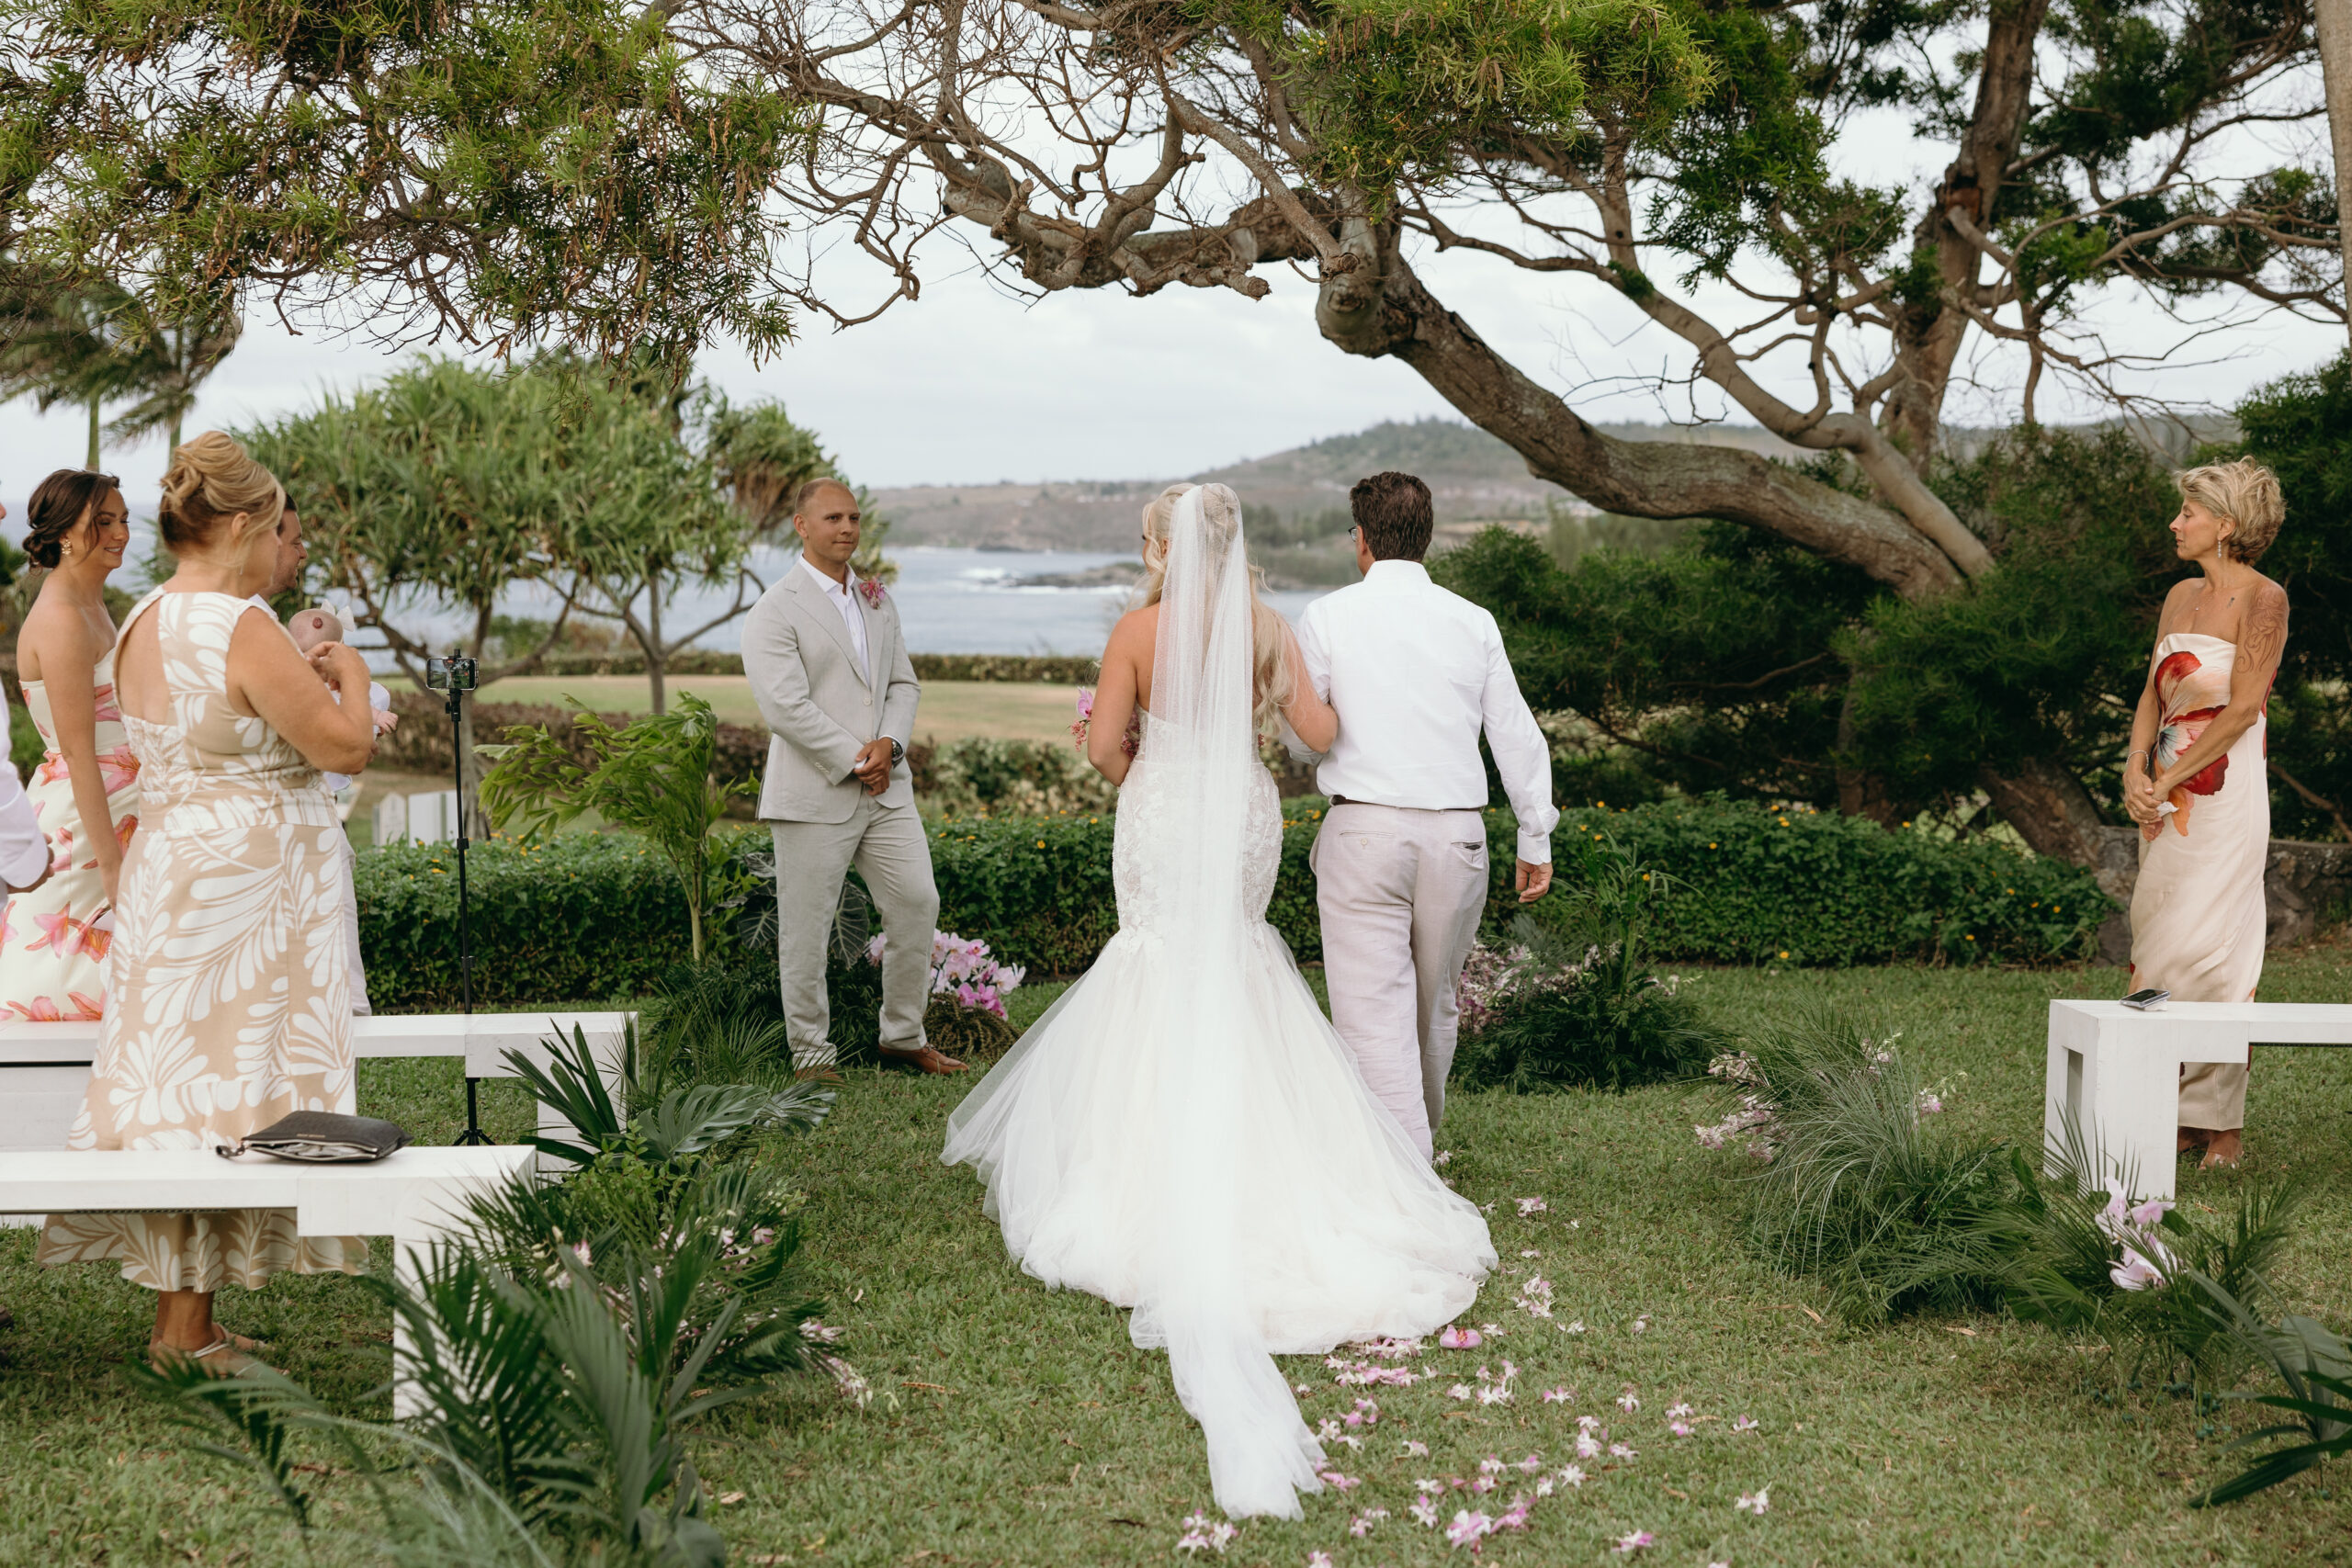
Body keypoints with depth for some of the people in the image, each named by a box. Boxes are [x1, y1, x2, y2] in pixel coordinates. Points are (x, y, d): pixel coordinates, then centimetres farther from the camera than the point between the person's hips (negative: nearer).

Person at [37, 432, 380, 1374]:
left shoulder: (142, 624, 9)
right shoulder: (240, 629, -19)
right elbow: (345, 746, -17)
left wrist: (298, 679, 21)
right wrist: (347, 676, 2)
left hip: (171, 863, 9)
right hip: (249, 877, -9)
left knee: (176, 1080, 12)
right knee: (227, 1086, -3)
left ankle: (183, 1318, 19)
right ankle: (186, 1329, 3)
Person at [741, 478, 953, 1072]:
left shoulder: (877, 601, 15)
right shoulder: (774, 611, -7)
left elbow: (903, 683, 14)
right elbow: (785, 706, -15)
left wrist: (890, 743, -6)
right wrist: (855, 762, -13)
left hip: (887, 788, 6)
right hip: (814, 795, -6)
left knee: (917, 903, 5)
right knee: (806, 930, 1)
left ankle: (903, 1035, 21)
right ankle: (811, 1055, 14)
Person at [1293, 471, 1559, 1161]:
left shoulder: (1328, 618, -2)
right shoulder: (1473, 623, 5)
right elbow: (1517, 735, 8)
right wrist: (1536, 838, 16)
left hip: (1364, 829, -4)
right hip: (1457, 833, 4)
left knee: (1375, 1014, -4)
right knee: (1434, 1006, 20)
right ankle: (1421, 1141, 38)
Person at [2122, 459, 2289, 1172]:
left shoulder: (2263, 599, -8)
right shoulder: (2181, 596, 14)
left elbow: (2244, 710, -13)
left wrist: (2169, 780, -12)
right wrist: (2136, 770, -2)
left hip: (2223, 791, -7)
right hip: (2167, 794, 7)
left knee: (2208, 948, -9)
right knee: (2159, 945, 6)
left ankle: (2223, 1123, -1)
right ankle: (2180, 1115, 12)